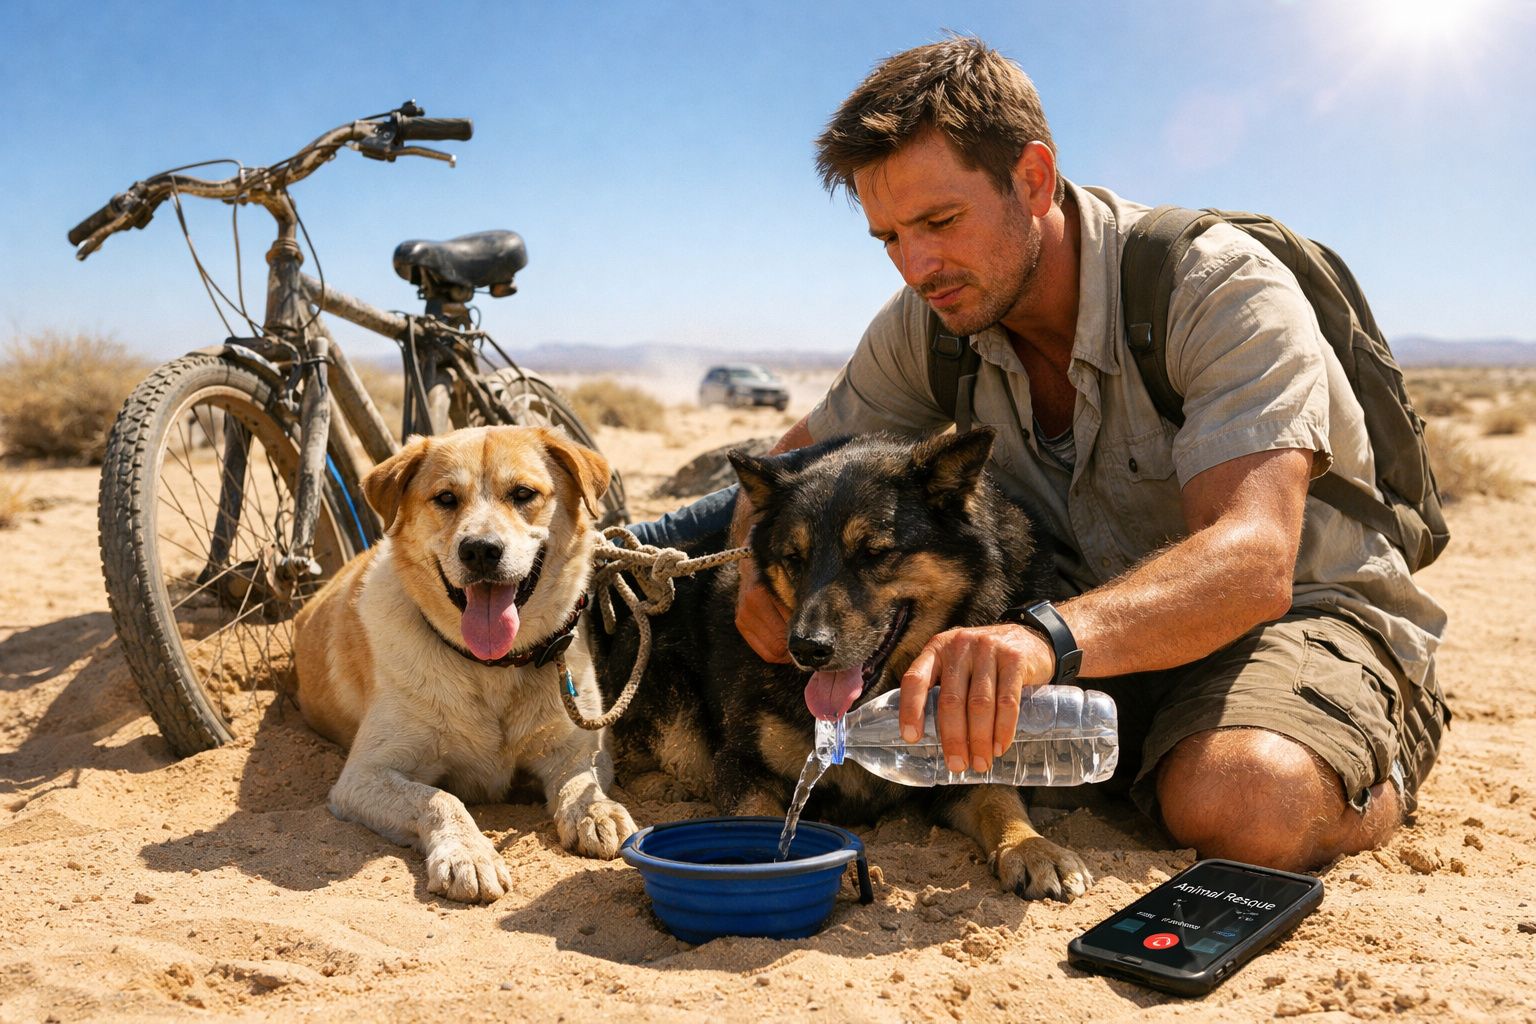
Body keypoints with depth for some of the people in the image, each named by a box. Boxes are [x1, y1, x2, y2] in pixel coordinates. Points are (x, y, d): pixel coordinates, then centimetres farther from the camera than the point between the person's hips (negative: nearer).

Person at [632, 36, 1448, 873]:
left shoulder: (1221, 290, -23)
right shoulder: (930, 322, -6)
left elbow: (1252, 562, -37)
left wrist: (1050, 636, -56)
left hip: (1307, 608, -5)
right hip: (1105, 614, 6)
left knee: (1236, 803, -38)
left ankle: (1382, 762, -3)